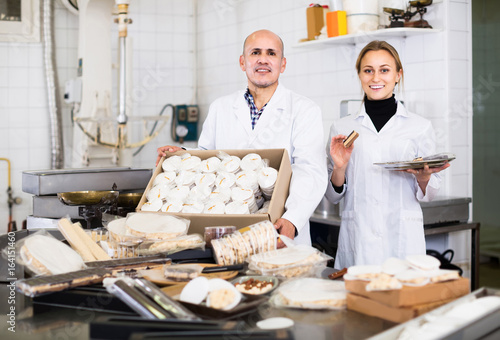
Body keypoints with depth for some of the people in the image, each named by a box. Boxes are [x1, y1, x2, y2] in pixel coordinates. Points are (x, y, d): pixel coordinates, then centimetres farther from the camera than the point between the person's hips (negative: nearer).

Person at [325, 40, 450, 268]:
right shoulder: (341, 128, 7)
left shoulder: (420, 127, 6)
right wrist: (339, 168, -7)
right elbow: (333, 196, 10)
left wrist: (423, 177, -10)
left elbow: (428, 194, 10)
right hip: (356, 238, 1)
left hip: (403, 239, 0)